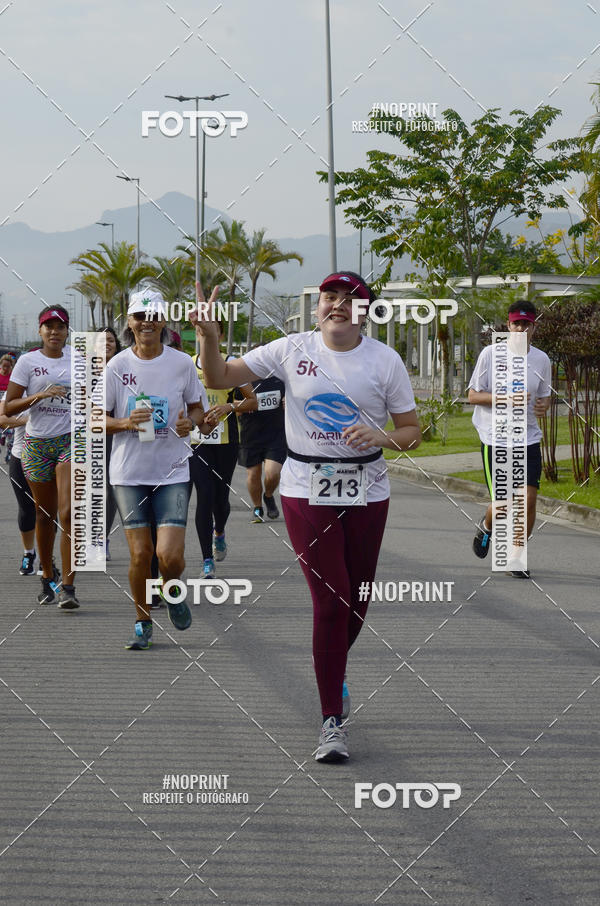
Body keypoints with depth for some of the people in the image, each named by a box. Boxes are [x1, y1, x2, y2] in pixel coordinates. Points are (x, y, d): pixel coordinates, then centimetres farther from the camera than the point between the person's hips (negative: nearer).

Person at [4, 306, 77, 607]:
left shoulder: (76, 356, 6)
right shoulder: (28, 361, -1)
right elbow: (8, 407, -5)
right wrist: (39, 395, -19)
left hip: (71, 440, 0)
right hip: (37, 443, 0)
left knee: (68, 514, -14)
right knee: (45, 514, 9)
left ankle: (68, 586, -16)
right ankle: (48, 578, 27)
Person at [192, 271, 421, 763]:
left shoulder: (385, 360, -1)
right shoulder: (292, 350, -1)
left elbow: (412, 430, 4)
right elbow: (220, 377, 3)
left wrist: (382, 437, -18)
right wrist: (209, 336, -15)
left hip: (366, 491, 2)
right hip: (306, 490, -2)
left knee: (357, 600, 9)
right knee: (330, 598, -11)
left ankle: (335, 672, 42)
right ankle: (333, 719, -4)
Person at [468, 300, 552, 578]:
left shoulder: (541, 359, 5)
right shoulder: (490, 354, -6)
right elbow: (473, 395, -3)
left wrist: (543, 406, -7)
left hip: (529, 440, 3)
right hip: (495, 440, -3)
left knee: (529, 500, -7)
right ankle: (486, 526, 33)